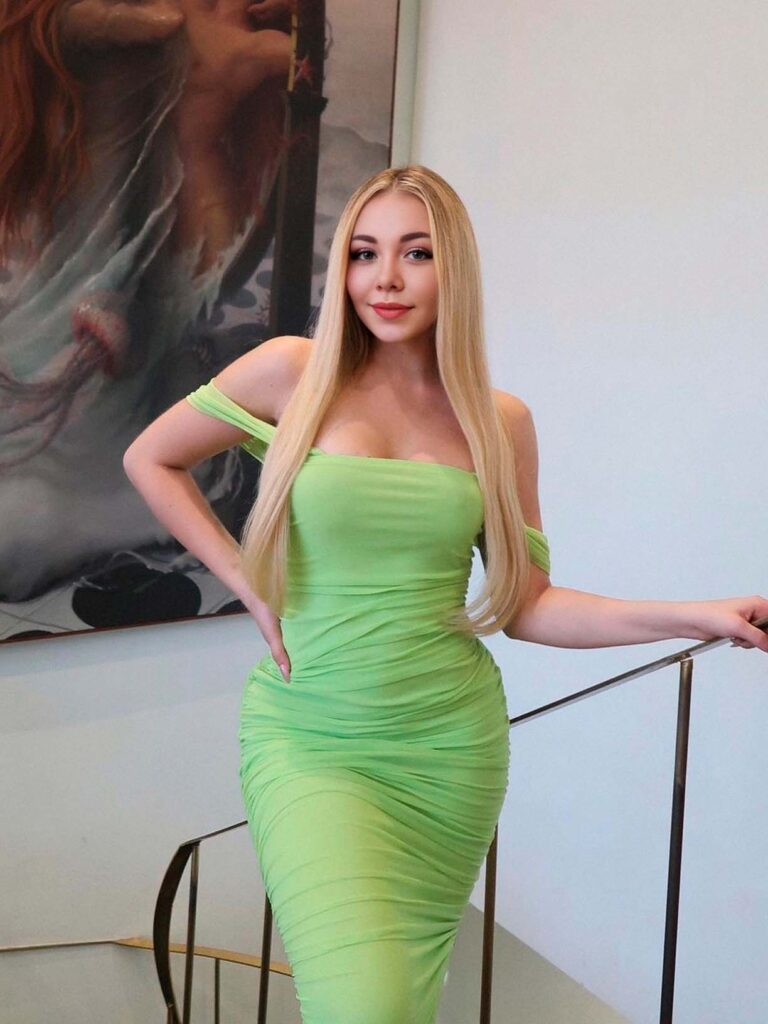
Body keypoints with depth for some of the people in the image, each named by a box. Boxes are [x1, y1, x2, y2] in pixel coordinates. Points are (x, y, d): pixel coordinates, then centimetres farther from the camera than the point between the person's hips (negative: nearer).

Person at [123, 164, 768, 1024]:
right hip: (312, 742, -2)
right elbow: (151, 460, 7)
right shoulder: (295, 373, -4)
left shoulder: (501, 421, 3)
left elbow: (522, 606, 5)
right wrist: (249, 585, -1)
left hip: (450, 746, 3)